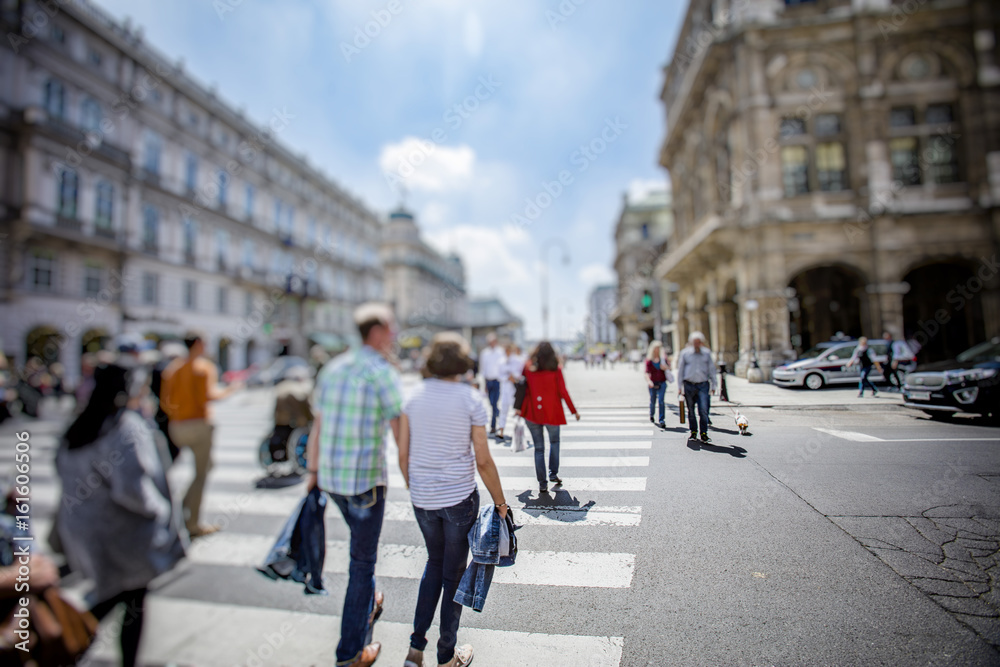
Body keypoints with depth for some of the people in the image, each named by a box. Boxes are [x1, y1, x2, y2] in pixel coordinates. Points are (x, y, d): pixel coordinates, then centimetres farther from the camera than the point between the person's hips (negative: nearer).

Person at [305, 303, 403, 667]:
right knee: (362, 559, 8)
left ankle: (368, 604, 50)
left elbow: (317, 425, 10)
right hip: (366, 479, -7)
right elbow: (400, 434, -15)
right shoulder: (383, 373, -16)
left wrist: (312, 472, 18)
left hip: (331, 477, 7)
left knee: (362, 542, 29)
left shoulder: (332, 368, 5)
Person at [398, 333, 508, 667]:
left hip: (423, 499, 4)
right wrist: (500, 502, 0)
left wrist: (414, 489, 16)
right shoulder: (471, 400, -13)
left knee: (435, 563, 25)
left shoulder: (413, 397, -3)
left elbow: (403, 455, 0)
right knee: (454, 573, 15)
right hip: (459, 498, -3)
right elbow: (483, 461, -12)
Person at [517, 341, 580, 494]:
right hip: (552, 412, -1)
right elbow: (563, 392, -7)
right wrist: (574, 411, 2)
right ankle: (553, 473, 16)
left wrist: (520, 408, 11)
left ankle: (542, 483, 7)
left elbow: (524, 389, 2)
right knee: (554, 442, 23)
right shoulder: (556, 369, -6)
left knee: (539, 448, 8)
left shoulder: (528, 367, 0)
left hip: (532, 412, 1)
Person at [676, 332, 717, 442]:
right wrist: (679, 387, 4)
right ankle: (693, 432, 22)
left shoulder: (706, 353, 8)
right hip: (689, 385, 0)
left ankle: (704, 433, -2)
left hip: (703, 385, 0)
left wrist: (713, 385, 12)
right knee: (691, 410, 8)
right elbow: (680, 370, 8)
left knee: (703, 410, -11)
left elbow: (711, 370, 14)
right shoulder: (685, 353, 5)